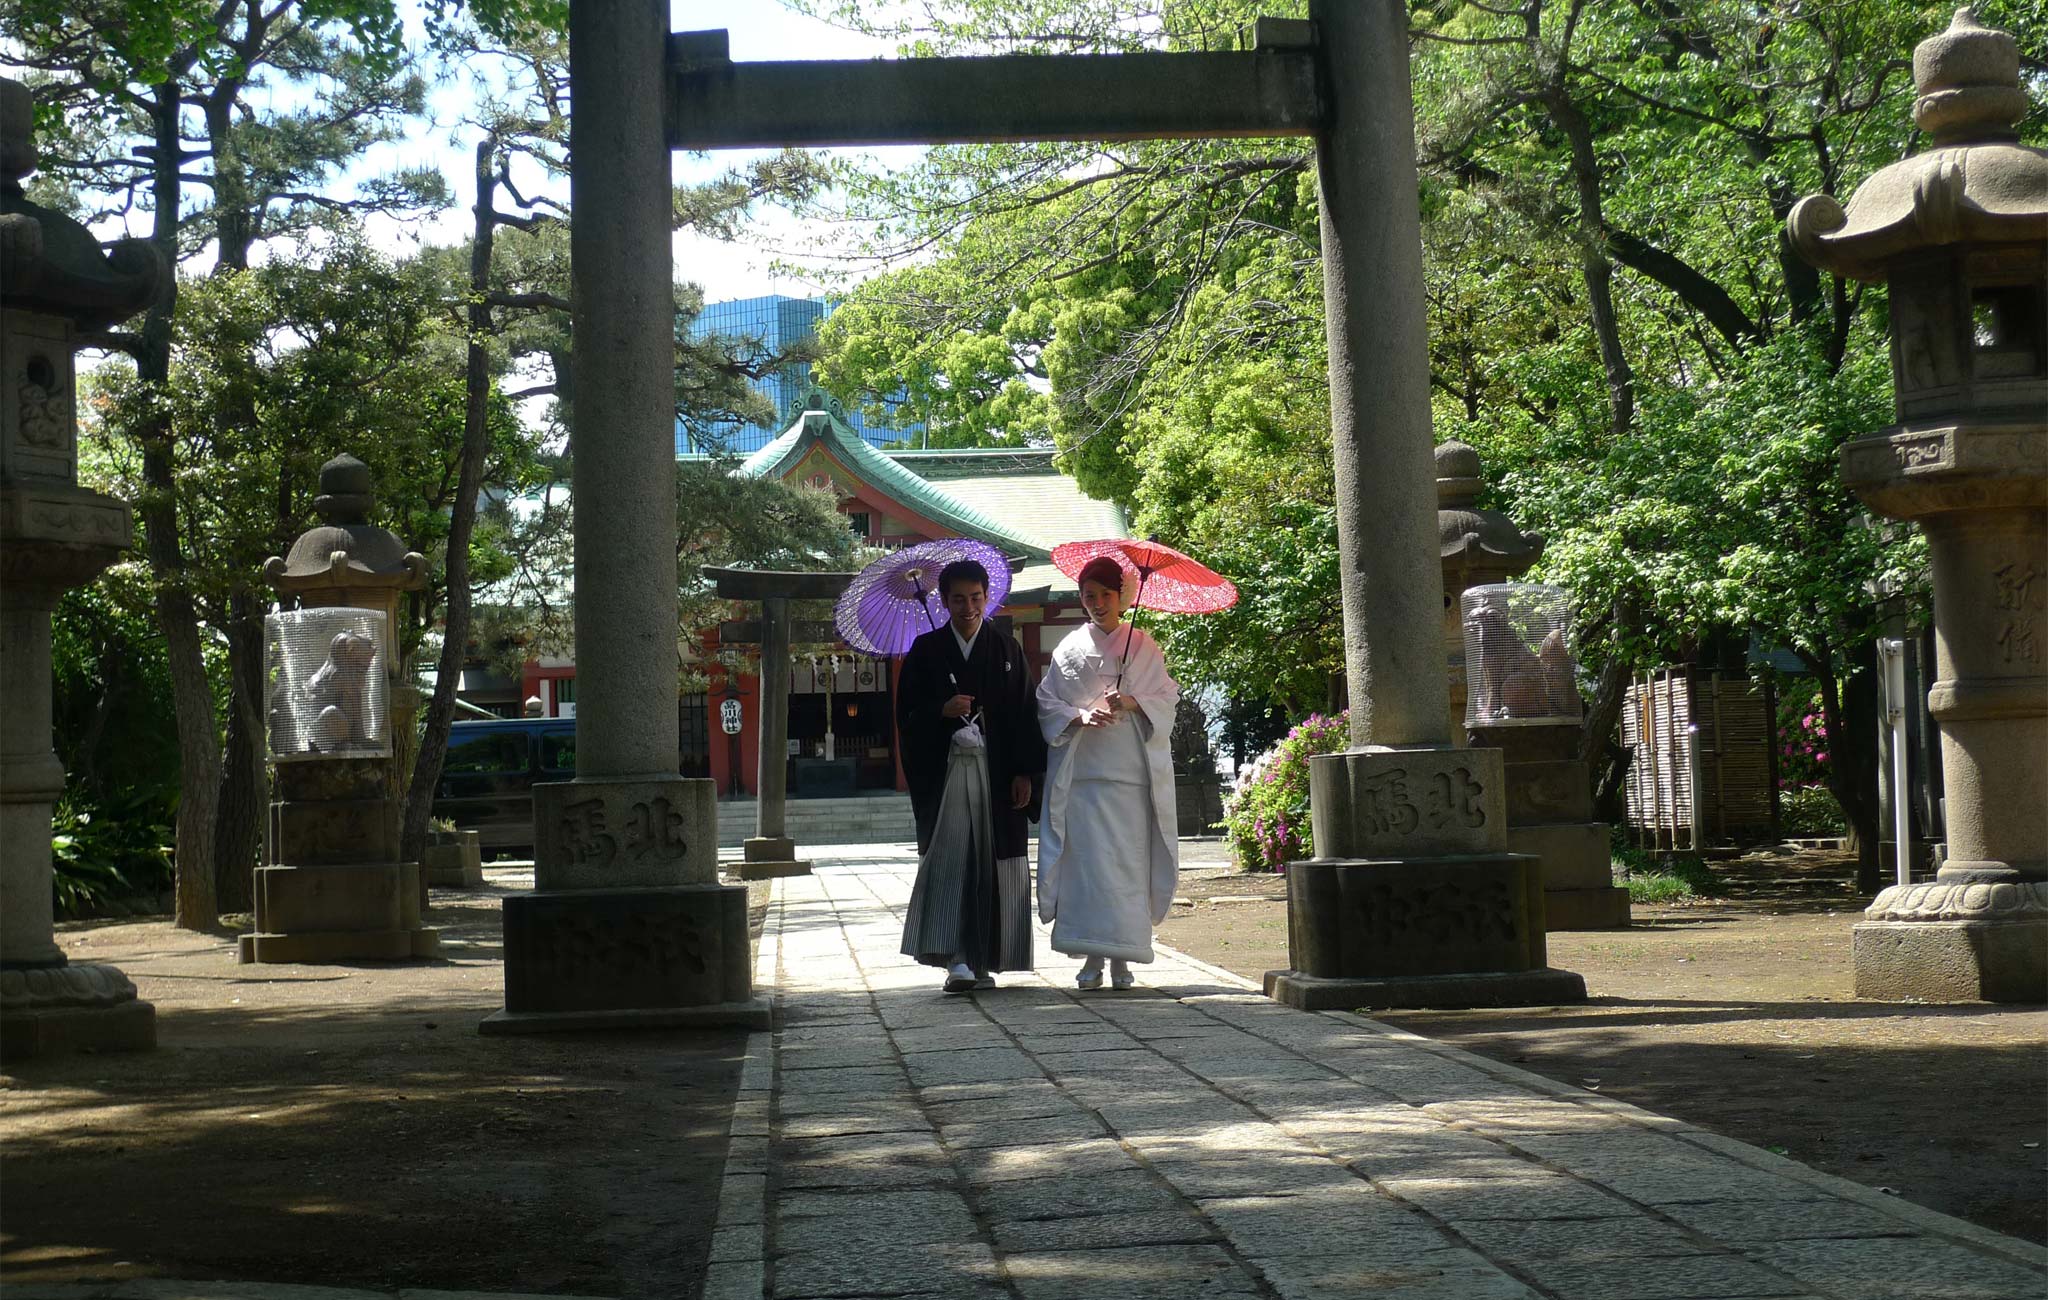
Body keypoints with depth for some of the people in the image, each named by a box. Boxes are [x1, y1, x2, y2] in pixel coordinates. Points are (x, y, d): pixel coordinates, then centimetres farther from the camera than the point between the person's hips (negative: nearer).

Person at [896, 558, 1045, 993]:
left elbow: (1025, 714, 6)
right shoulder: (926, 651, 8)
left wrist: (1025, 773, -2)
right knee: (948, 859, -12)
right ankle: (955, 959, -18)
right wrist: (942, 711, -14)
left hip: (996, 773, 1)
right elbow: (907, 713, 6)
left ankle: (984, 961, 10)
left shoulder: (1007, 649, 9)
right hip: (944, 772, -1)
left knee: (992, 866, 1)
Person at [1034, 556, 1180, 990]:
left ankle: (1121, 957, 2)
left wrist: (1133, 703, -11)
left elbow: (1166, 698, 8)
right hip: (1084, 768, 0)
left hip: (1133, 768, 0)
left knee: (1129, 861, -4)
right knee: (1088, 858, -9)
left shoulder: (1143, 646, 12)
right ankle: (1092, 957, -8)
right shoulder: (1069, 648, 11)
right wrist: (1079, 715, -10)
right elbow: (1046, 703, 8)